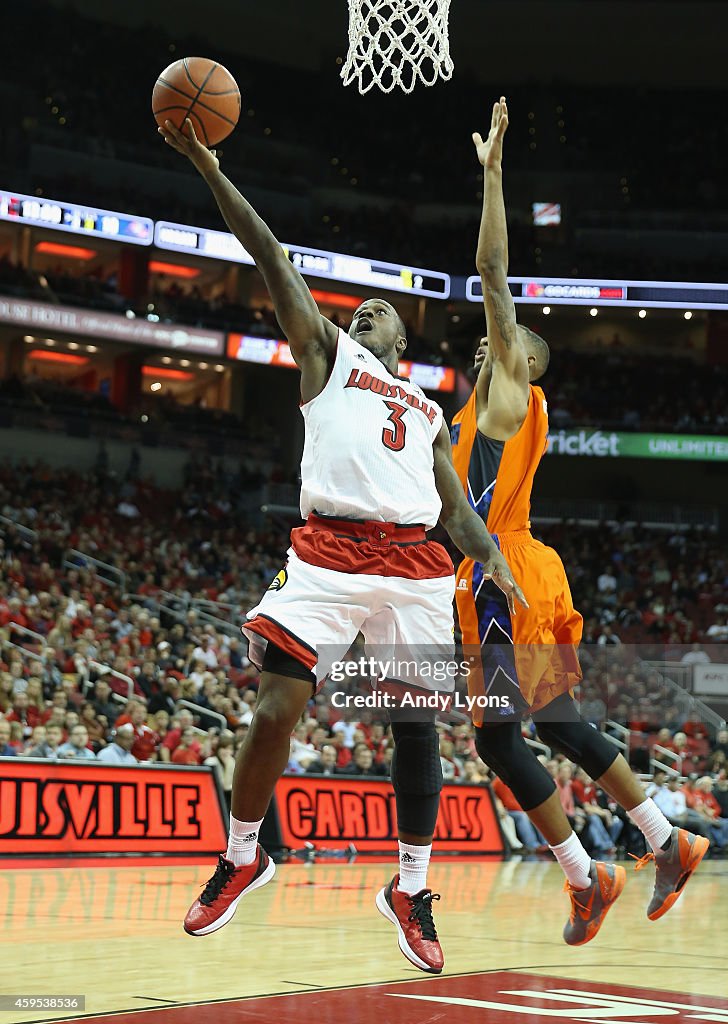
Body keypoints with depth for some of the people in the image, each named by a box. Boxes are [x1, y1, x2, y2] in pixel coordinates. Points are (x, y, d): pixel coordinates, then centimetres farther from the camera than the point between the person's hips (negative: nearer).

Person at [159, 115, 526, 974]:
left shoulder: (428, 412, 29)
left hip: (415, 564, 3)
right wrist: (207, 166, 5)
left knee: (416, 721, 1)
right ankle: (243, 858, 12)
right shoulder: (327, 353, 20)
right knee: (275, 712, -10)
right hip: (329, 553, -3)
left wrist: (493, 558, 1)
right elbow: (272, 260, 12)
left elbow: (454, 504, 21)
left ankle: (410, 890, 14)